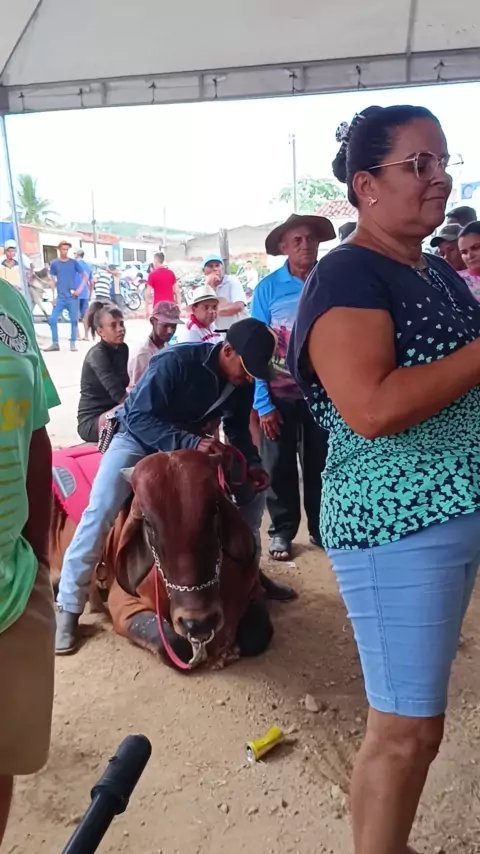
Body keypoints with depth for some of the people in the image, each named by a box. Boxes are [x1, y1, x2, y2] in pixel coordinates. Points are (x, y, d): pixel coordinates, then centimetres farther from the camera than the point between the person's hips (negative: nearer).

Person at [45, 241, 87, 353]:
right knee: (52, 319, -4)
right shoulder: (54, 264, 4)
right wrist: (53, 296, 1)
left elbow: (84, 276, 6)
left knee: (74, 320, 1)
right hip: (60, 298, 1)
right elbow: (52, 280, 7)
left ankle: (72, 343, 11)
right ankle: (55, 343, 7)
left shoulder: (74, 263, 2)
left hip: (73, 297, -1)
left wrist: (80, 289, -7)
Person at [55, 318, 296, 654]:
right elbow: (139, 418, -33)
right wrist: (191, 443, -46)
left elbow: (238, 428, 0)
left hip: (194, 444, 6)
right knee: (101, 510, -24)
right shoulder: (175, 361, -32)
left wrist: (253, 462, -20)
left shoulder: (242, 381, -12)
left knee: (254, 488, 2)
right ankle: (69, 607, -12)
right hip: (140, 439, -6)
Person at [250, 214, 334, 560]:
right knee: (279, 466, 11)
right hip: (280, 394, -1)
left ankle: (321, 528, 32)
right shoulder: (268, 288, -8)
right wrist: (263, 404, -12)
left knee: (319, 464, 15)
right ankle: (281, 531, 28)